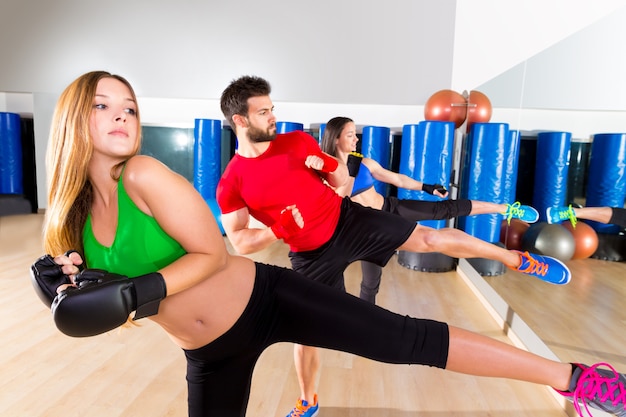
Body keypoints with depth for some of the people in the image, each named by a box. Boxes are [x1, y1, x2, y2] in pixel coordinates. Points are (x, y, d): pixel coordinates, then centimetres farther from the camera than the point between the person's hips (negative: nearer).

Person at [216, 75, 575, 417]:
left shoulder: (298, 141, -3)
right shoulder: (231, 184, -8)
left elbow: (342, 180, 5)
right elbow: (240, 243, -8)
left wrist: (328, 165, -17)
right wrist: (279, 230, -24)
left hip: (348, 219, 1)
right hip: (312, 257, 0)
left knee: (432, 238, -6)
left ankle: (519, 260, 15)